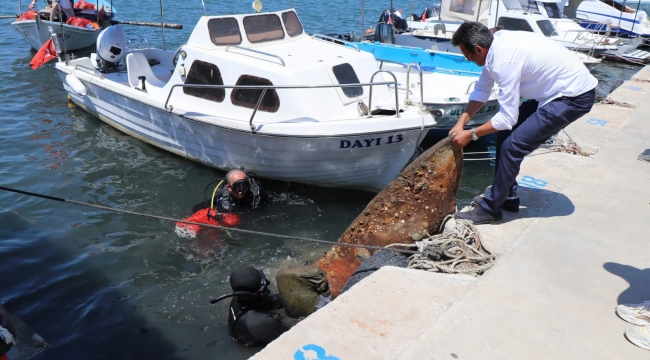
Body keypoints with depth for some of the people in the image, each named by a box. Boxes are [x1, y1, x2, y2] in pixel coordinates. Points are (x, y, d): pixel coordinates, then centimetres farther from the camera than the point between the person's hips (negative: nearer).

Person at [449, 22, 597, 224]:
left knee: (512, 145, -14)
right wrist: (461, 123, 2)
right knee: (505, 133, 10)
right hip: (556, 90, 9)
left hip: (574, 97, -9)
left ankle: (490, 209, -1)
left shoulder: (505, 61, -29)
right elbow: (481, 90, 7)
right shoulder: (496, 43, -2)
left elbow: (507, 117, -25)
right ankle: (507, 197, 21)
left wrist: (471, 134, -15)